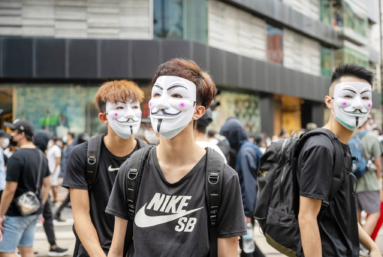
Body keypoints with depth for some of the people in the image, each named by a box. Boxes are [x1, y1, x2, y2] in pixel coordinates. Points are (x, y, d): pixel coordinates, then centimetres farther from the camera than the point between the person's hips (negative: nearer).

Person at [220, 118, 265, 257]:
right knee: (245, 240, 16)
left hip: (247, 203, -9)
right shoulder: (242, 150, 12)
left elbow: (249, 182, -20)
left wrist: (247, 212, -20)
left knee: (244, 241, 0)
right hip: (243, 203, 9)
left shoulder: (246, 151, -16)